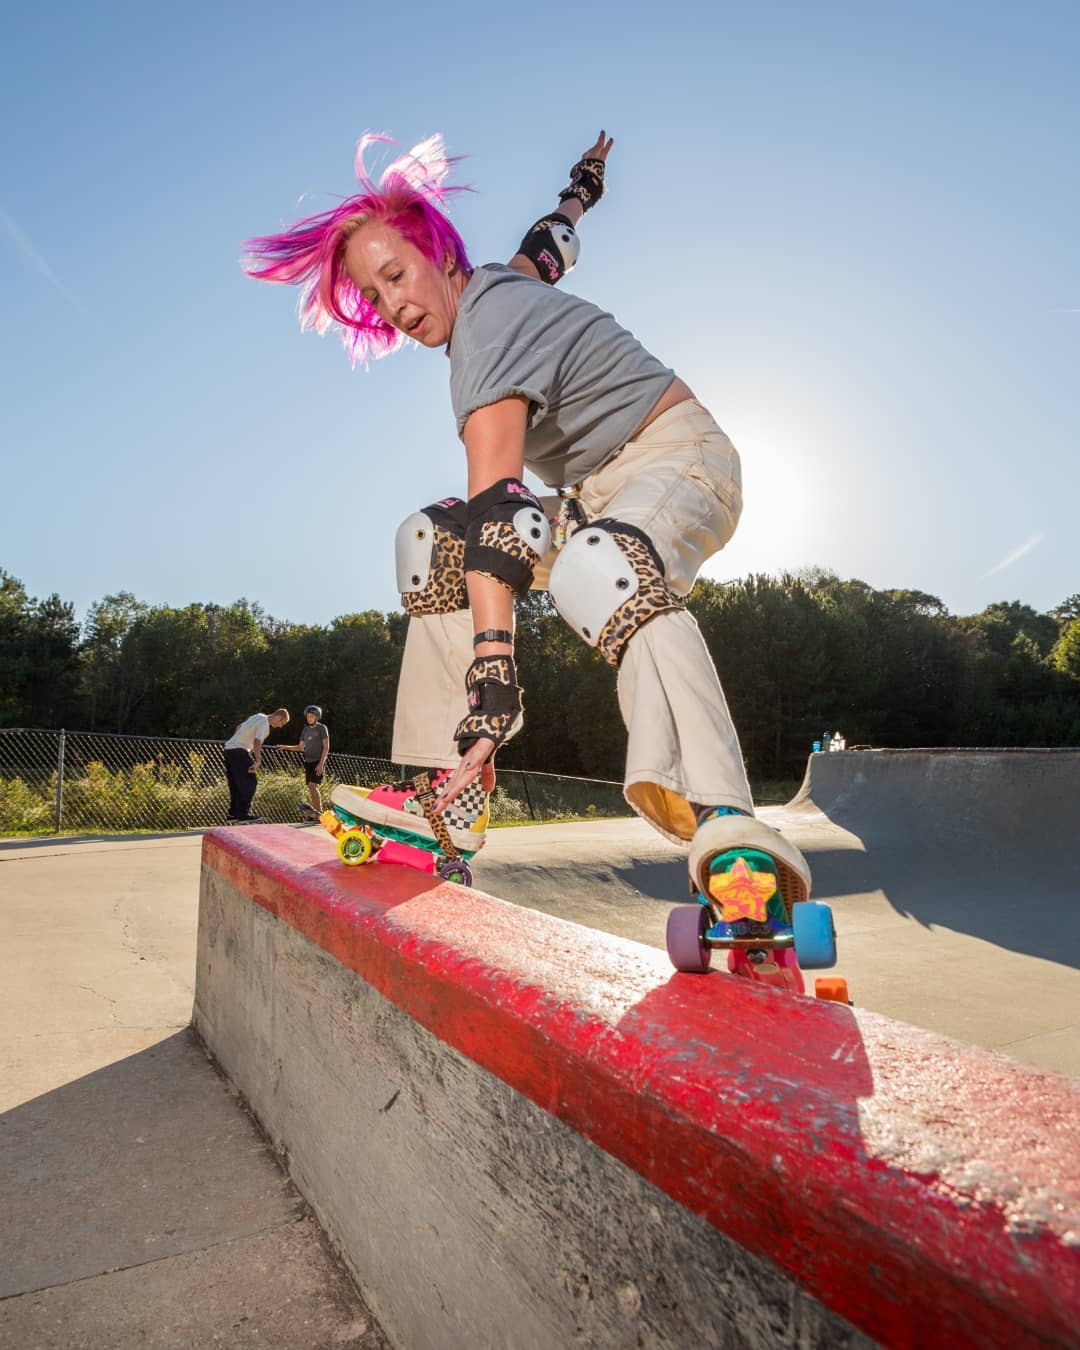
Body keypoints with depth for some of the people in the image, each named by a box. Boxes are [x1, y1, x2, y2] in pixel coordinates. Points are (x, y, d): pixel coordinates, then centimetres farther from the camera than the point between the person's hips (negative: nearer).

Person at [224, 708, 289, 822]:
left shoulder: (259, 716, 17)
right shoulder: (264, 724, -12)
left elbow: (239, 727, 27)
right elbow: (257, 742, -25)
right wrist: (258, 762, -30)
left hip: (229, 748, 10)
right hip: (239, 751, -10)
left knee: (235, 784, 12)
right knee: (250, 782, -8)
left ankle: (233, 814, 14)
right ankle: (244, 814, -11)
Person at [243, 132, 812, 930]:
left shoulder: (486, 335, -22)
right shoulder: (493, 286, 5)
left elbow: (497, 508, -35)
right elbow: (549, 241, 26)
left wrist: (492, 666, -42)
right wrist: (585, 182, 48)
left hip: (685, 462, -9)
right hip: (601, 492, 9)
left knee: (598, 563, -43)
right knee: (432, 539, -4)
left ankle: (724, 826, -56)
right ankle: (448, 801, -11)